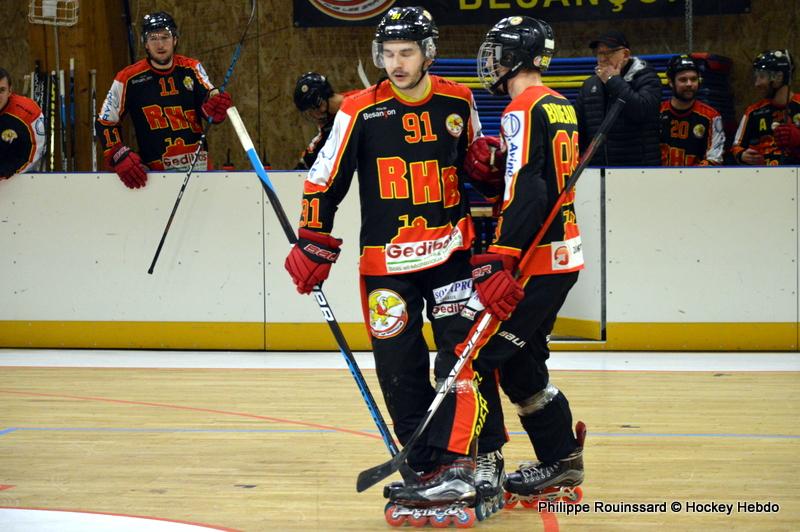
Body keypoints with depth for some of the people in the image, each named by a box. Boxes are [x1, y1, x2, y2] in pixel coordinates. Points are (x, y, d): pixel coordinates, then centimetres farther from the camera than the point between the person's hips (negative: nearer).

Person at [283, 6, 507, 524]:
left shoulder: (457, 102, 3)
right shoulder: (361, 111, -5)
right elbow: (324, 180, 0)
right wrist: (313, 246, -2)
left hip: (451, 250, 1)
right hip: (386, 260, -1)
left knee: (464, 350, -12)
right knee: (399, 367, 1)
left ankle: (461, 462, -13)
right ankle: (424, 465, 14)